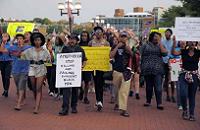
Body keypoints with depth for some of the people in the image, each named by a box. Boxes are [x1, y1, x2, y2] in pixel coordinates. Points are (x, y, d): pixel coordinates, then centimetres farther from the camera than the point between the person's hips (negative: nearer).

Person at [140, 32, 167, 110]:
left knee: (158, 87, -7)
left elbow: (164, 53, -8)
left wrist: (159, 42, -4)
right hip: (147, 70, 0)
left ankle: (159, 103, -5)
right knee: (148, 86, 10)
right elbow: (140, 57, 8)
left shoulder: (160, 46, 11)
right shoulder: (145, 46, 9)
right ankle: (148, 101, 23)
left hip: (157, 70, 0)